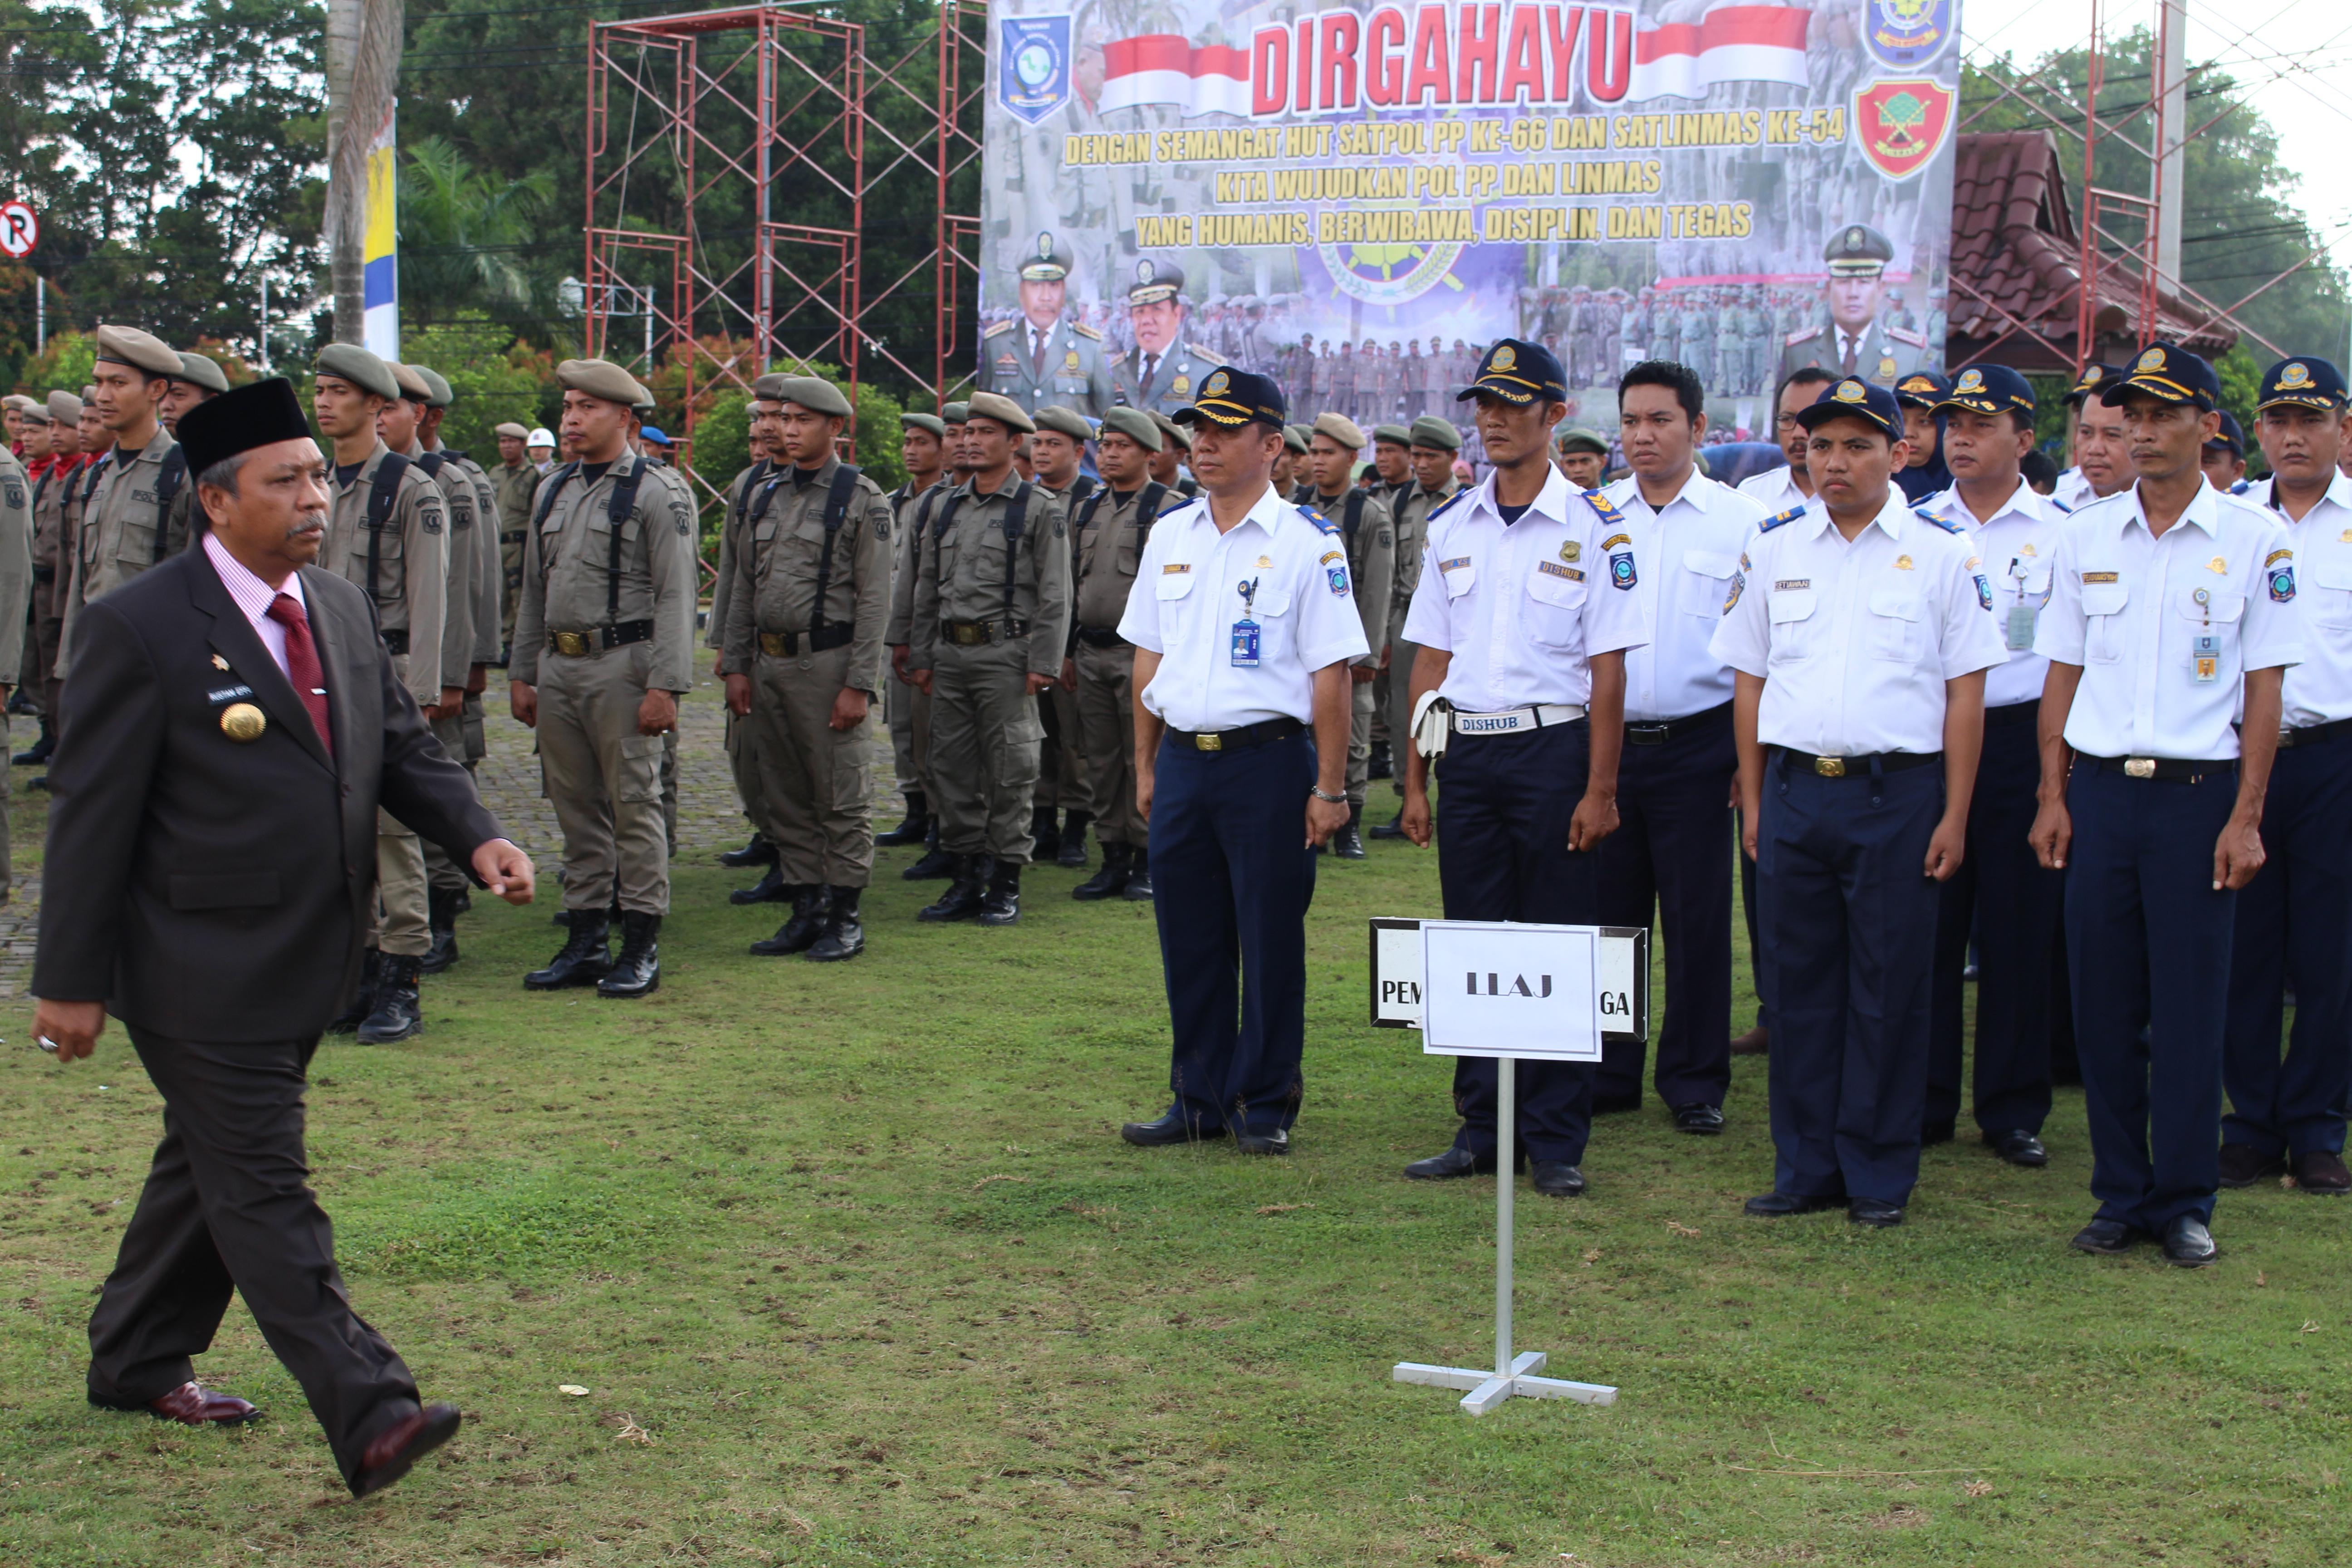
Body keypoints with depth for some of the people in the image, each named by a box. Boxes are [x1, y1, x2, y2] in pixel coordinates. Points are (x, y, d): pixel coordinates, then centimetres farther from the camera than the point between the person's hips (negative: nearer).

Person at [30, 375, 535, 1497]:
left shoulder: (342, 609, 8)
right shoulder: (142, 628, -13)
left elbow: (403, 750, 14)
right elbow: (92, 815, -12)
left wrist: (477, 837, -6)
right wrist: (70, 979, -11)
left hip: (304, 966, 8)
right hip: (202, 973, -8)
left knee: (211, 1165, 20)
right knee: (265, 1191, -6)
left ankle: (138, 1362, 36)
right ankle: (369, 1417, -8)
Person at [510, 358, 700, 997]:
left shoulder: (654, 496, -5)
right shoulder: (552, 492, 14)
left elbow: (676, 595, -10)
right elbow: (533, 591, 19)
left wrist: (665, 686, -17)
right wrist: (522, 674, 15)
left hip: (621, 666, -6)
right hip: (558, 667, 7)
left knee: (634, 805, -2)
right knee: (576, 808, 11)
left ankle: (642, 946, 3)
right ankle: (587, 940, 19)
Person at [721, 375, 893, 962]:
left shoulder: (862, 499, -5)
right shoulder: (766, 495, 12)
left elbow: (875, 599, -10)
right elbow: (743, 588, 16)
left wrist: (859, 685, -15)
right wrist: (737, 665, 9)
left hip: (828, 662, -6)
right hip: (769, 664, 7)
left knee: (842, 798, -1)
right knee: (785, 797, 10)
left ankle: (845, 918, 7)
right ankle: (806, 911, 19)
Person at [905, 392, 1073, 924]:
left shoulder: (1041, 510, -2)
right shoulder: (948, 507, 14)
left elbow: (1055, 595, -6)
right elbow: (927, 587, 18)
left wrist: (1043, 664, -12)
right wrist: (921, 655, 13)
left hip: (1004, 654, -6)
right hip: (950, 655, 6)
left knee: (1009, 771, -1)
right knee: (953, 767, 7)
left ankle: (1006, 884, 6)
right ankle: (966, 879, 16)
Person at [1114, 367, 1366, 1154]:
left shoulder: (1307, 541, -6)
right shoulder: (1169, 536, 10)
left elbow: (1331, 671, -7)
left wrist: (1328, 788, -10)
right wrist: (1146, 766, 13)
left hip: (1268, 760, -5)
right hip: (1183, 760, 5)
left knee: (1271, 939, 2)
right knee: (1189, 939, 10)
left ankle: (1266, 1105, 14)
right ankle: (1199, 1098, 22)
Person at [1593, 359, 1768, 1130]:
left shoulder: (1743, 522, 1)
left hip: (1695, 746, -2)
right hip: (1602, 741, 2)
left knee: (1697, 920, 3)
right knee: (1606, 912, 7)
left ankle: (1695, 1081, 14)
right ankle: (1606, 1073, 19)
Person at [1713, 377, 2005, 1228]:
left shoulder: (1941, 553, 1)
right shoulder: (1774, 549, 9)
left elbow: (1965, 691, 0)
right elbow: (1749, 679, 12)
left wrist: (1954, 815, -4)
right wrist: (1752, 800, 7)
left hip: (1897, 791, -3)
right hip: (1794, 788, 3)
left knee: (1888, 988, 3)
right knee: (1798, 982, 7)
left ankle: (1880, 1173, 14)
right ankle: (1806, 1165, 17)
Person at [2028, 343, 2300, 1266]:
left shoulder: (2254, 539, -1)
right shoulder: (2085, 536, 8)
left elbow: (2263, 688, -2)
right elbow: (2063, 674, 11)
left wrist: (2245, 817, -7)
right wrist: (2053, 797, 4)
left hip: (2198, 792, -3)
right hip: (2100, 791, 3)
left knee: (2190, 1006, 1)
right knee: (2104, 1003, 6)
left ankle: (2186, 1203, 13)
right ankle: (2121, 1195, 17)